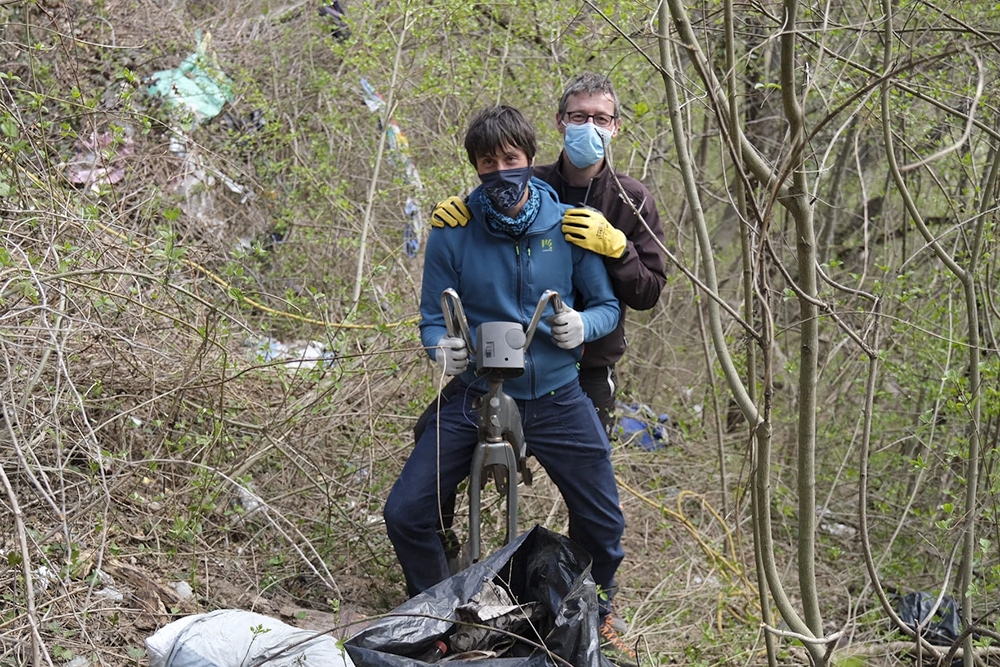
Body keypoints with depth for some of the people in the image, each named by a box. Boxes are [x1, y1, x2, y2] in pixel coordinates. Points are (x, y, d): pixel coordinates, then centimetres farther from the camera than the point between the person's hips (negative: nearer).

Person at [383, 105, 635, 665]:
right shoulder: (453, 234, -8)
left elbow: (609, 305, 2)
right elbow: (434, 318, -2)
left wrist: (583, 325, -21)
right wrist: (443, 347, -25)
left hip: (558, 401, 1)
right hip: (475, 397, 0)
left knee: (604, 525, 7)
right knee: (406, 514, -8)